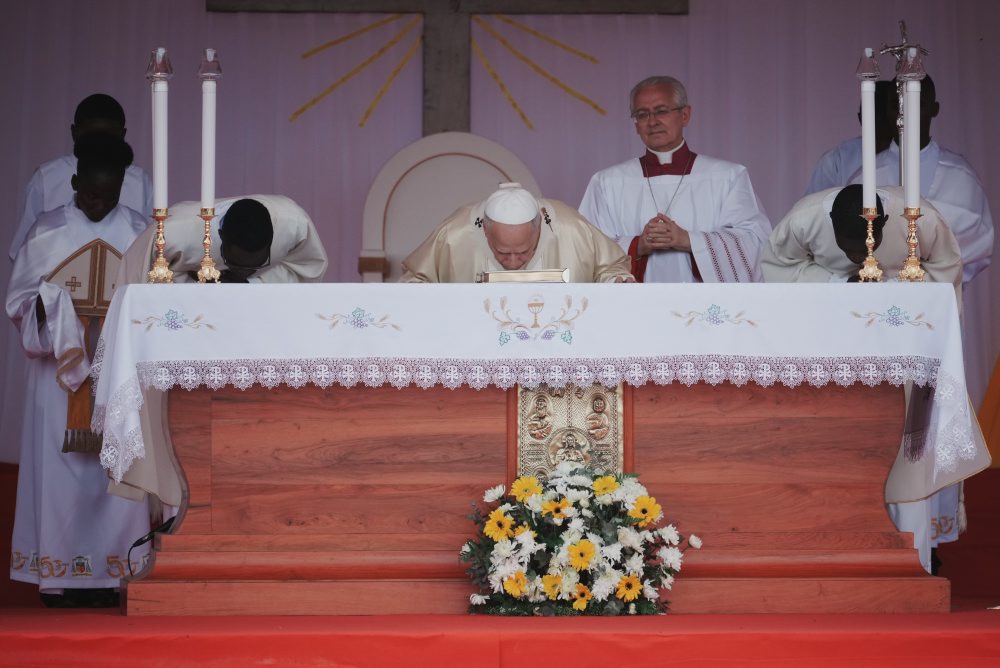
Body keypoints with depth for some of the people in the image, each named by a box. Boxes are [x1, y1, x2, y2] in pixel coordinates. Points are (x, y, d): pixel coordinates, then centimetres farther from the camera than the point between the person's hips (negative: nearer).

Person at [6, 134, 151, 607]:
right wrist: (52, 303, -16)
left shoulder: (140, 233, 3)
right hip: (60, 371, -1)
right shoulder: (47, 232, 1)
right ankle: (60, 575, 4)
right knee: (59, 467, -2)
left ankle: (110, 574, 7)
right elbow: (18, 299, 3)